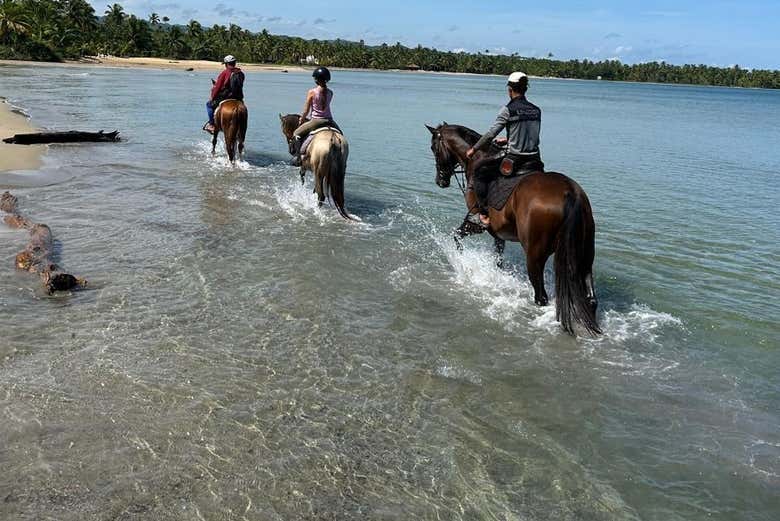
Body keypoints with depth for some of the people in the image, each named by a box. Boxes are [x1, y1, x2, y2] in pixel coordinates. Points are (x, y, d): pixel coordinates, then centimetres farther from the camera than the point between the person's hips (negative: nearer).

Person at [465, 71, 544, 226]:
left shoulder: (508, 110, -9)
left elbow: (490, 135, -8)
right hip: (534, 162, 6)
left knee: (479, 168, 12)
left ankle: (484, 214, 9)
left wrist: (473, 149, 6)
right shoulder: (536, 110, 9)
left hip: (514, 160, -6)